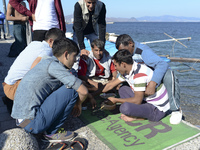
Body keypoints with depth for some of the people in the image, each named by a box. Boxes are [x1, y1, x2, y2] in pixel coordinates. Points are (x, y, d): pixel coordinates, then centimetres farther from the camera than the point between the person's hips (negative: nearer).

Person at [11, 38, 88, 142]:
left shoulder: (46, 62, 13)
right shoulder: (53, 65, -14)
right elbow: (83, 91, -16)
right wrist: (78, 104, 6)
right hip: (32, 123, -9)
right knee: (72, 90, -10)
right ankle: (52, 132, 0)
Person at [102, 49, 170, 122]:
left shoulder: (140, 74, -26)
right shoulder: (127, 71, 2)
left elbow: (137, 101, -24)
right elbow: (111, 84, 14)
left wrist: (115, 100, -13)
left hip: (157, 110, -9)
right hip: (148, 101, 9)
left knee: (125, 107, -31)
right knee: (123, 89, 13)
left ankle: (139, 117, 0)